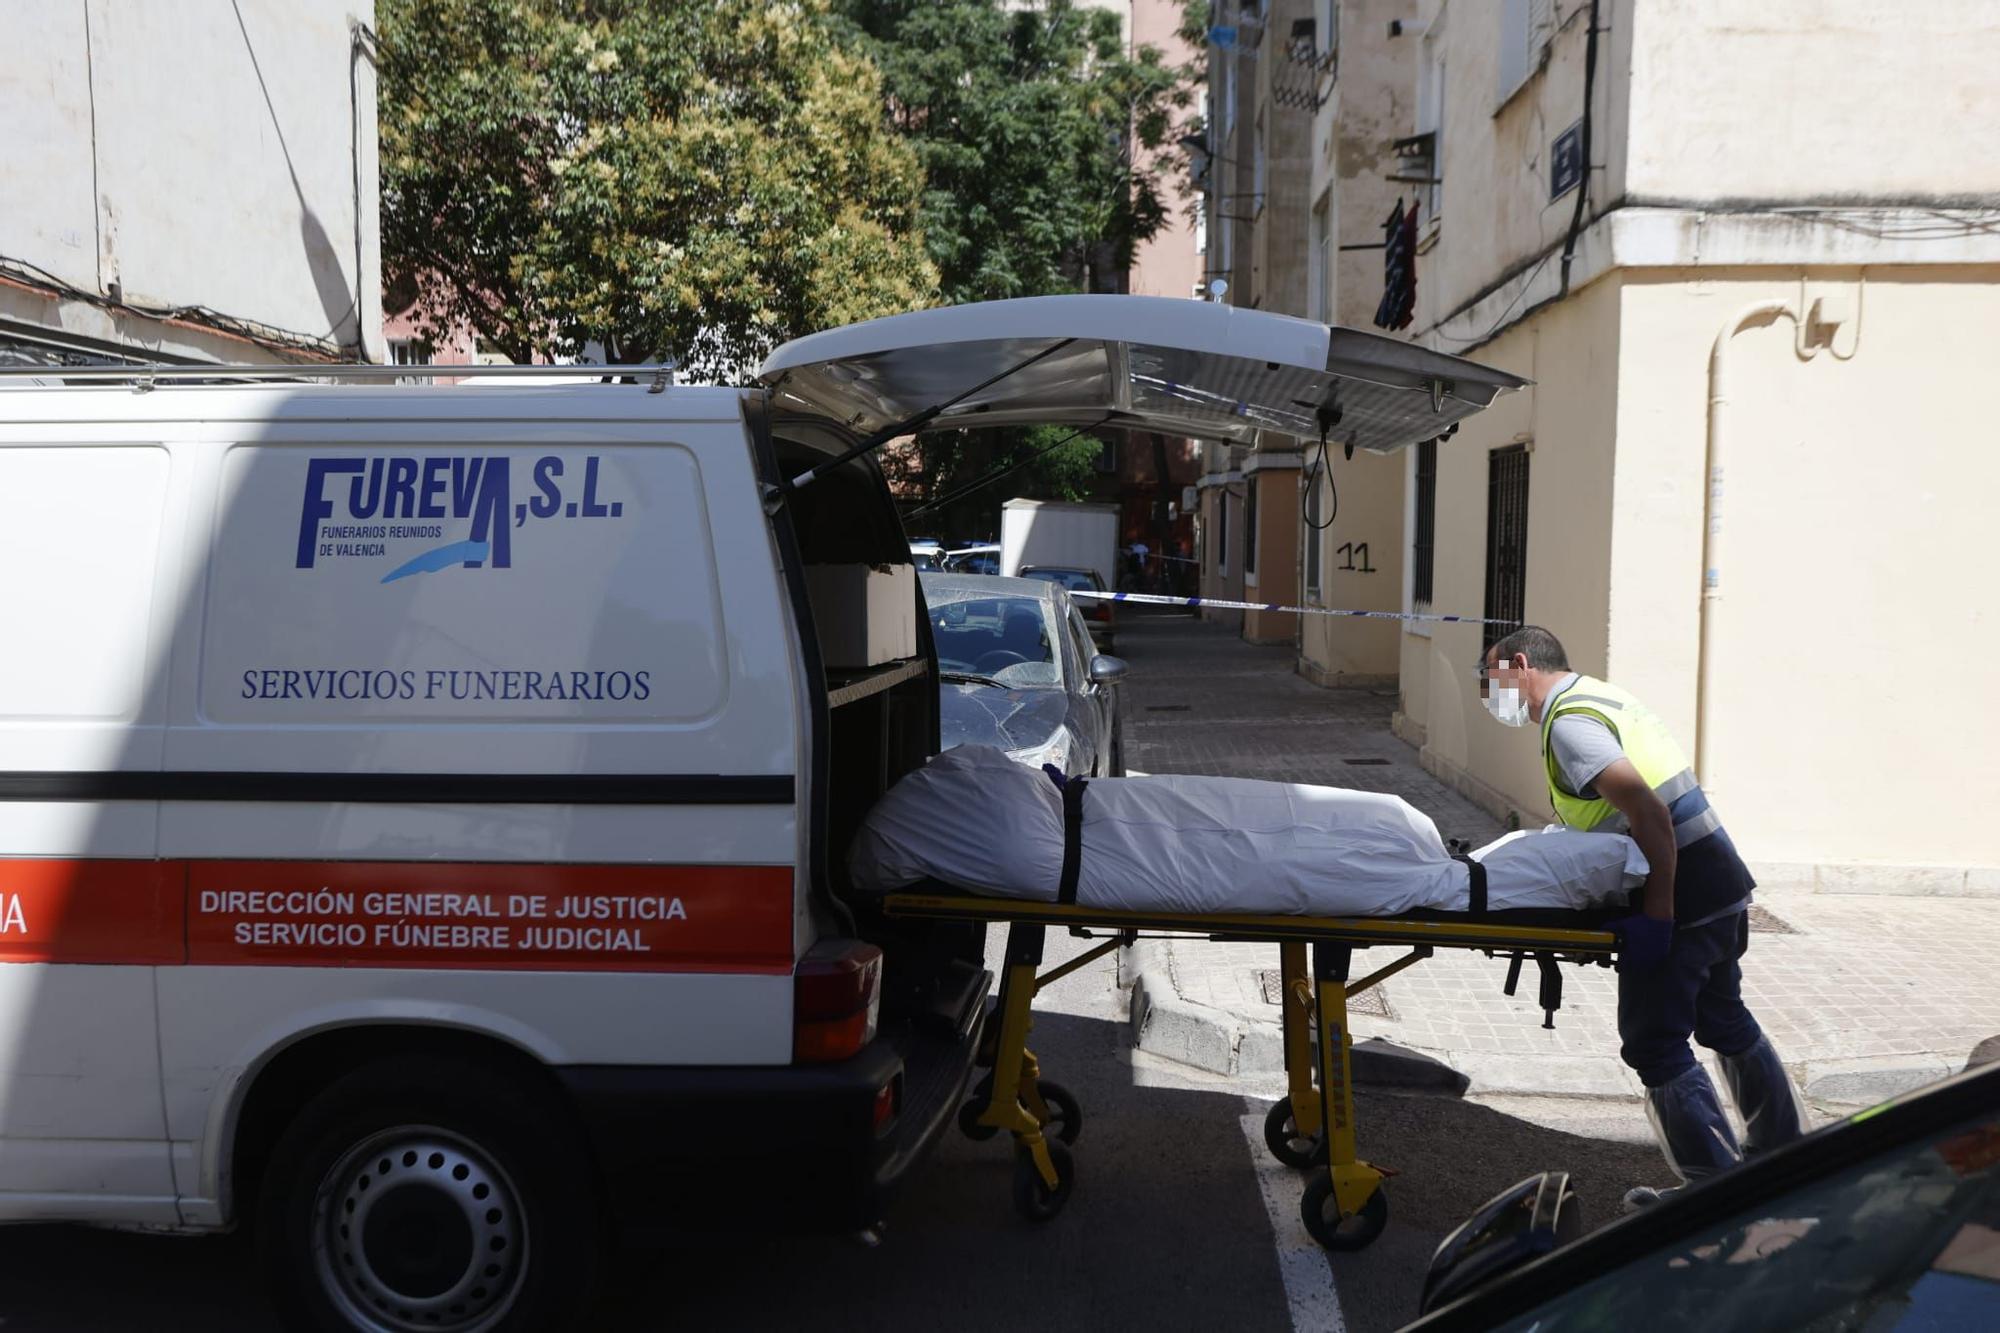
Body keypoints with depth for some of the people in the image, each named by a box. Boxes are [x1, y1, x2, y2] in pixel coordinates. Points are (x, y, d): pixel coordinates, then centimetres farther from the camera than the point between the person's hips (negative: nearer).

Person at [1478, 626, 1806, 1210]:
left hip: (1680, 895, -10)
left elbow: (1650, 813, -26)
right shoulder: (1598, 696, 15)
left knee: (1656, 1046, 0)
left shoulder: (1568, 721, -15)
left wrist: (1656, 916, -23)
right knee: (1725, 1021, 24)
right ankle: (1781, 1149, 40)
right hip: (1723, 884, 10)